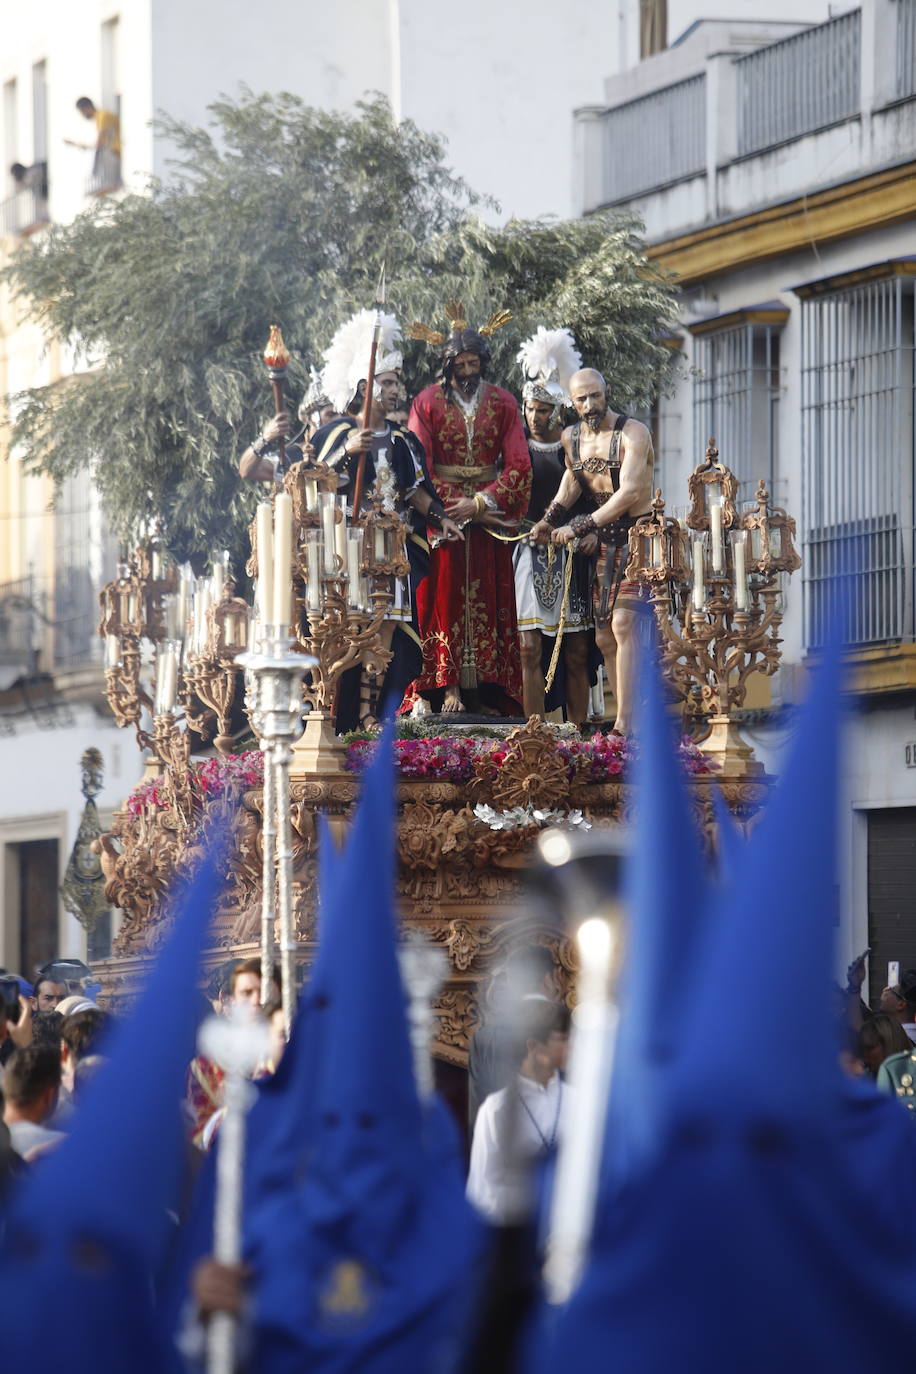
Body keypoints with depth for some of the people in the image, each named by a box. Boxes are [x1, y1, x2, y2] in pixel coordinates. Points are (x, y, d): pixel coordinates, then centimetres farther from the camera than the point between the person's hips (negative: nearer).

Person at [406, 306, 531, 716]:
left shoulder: (502, 403, 6)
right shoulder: (428, 402, 2)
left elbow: (518, 466, 0)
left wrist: (480, 503, -12)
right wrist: (452, 505, -14)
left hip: (490, 514, 2)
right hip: (443, 512, -2)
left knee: (489, 601, -1)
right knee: (444, 600, -7)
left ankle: (486, 690, -2)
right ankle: (448, 689, -11)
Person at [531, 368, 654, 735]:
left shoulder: (632, 433, -13)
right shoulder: (571, 437, 8)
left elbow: (629, 492, -21)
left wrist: (578, 527, -21)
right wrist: (550, 519, 8)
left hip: (637, 538, -7)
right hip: (604, 542, 7)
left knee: (622, 624, -20)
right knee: (604, 638, 3)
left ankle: (624, 724, -24)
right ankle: (628, 718, 9)